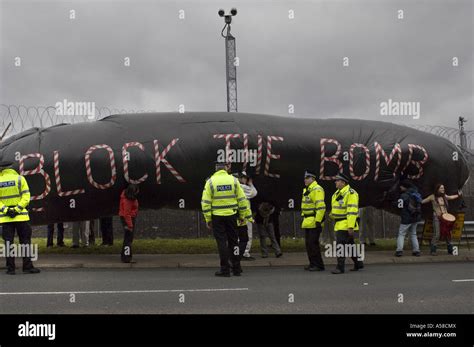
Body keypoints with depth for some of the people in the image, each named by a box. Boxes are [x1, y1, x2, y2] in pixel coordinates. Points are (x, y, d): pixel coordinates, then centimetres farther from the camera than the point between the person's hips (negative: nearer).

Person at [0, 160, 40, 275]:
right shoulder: (19, 178, -1)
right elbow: (26, 196, -8)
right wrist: (17, 209, -9)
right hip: (20, 216, -2)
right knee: (25, 241, 4)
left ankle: (10, 268, 6)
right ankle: (27, 266, 2)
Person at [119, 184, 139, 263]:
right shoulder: (127, 201, -29)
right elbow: (127, 214, -28)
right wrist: (130, 225, -26)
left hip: (131, 217, 10)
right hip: (127, 219, -10)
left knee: (128, 237, 18)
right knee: (128, 238, -10)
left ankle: (124, 255, 29)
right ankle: (126, 258, -10)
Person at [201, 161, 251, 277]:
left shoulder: (210, 182, -5)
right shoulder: (233, 180, -1)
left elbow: (206, 202, -7)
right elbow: (242, 199, 0)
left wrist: (208, 219, 0)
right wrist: (242, 215, 10)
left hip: (217, 216, -1)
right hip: (231, 215, 2)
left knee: (222, 242, 4)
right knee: (233, 241, 13)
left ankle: (225, 269, 6)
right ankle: (236, 268, 17)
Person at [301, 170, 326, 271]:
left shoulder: (317, 190, -13)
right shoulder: (306, 190, 18)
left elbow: (321, 207, -21)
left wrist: (318, 221, -24)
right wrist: (303, 218, 24)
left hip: (314, 222, -10)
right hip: (307, 222, 10)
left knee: (313, 243, -10)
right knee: (308, 243, 11)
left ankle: (318, 265, -3)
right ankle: (312, 263, 19)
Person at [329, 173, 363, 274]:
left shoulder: (351, 193, -14)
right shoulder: (337, 193, 15)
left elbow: (352, 211, -21)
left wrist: (350, 226, -24)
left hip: (346, 225, -9)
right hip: (339, 224, 9)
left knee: (340, 245, -12)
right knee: (350, 245, 17)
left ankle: (340, 267, -8)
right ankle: (358, 263, 28)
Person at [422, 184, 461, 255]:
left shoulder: (444, 196, 10)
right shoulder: (433, 197, -4)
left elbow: (450, 197, 32)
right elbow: (423, 201, 0)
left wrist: (458, 195, 37)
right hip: (437, 217, -5)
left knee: (448, 233, 6)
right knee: (436, 234, -11)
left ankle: (450, 249, 19)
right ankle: (433, 250, -3)